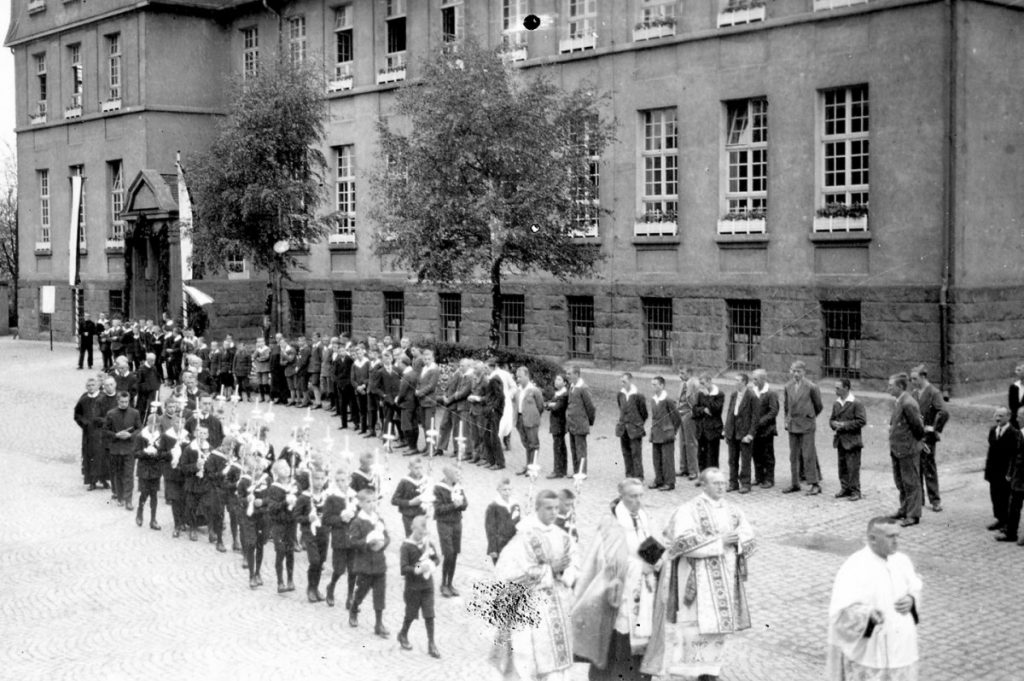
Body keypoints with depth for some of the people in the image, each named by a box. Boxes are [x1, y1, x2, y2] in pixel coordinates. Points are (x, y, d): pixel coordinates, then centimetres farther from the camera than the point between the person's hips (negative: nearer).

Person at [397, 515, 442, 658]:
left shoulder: (428, 543, 0)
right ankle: (403, 635, 39)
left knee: (429, 615, 0)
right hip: (413, 586, -3)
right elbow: (403, 569, -19)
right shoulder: (406, 546, -14)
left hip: (427, 586, 3)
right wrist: (418, 569, -29)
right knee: (411, 614, 12)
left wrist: (432, 565, -8)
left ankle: (431, 645, 8)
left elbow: (436, 559, 13)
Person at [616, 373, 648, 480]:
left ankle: (638, 477, 1)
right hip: (623, 429, 6)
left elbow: (644, 413, -4)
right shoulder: (620, 394, 5)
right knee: (626, 453, 10)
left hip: (634, 429, -6)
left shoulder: (637, 395, -13)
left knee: (636, 453, -4)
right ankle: (629, 476, 18)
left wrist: (638, 424, 3)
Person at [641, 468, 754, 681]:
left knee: (718, 626, 8)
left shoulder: (734, 512, 10)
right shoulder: (689, 510, -7)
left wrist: (735, 539, -20)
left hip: (726, 578, 5)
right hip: (698, 578, -5)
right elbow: (684, 542, -20)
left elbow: (749, 540, 2)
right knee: (695, 627, -8)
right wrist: (719, 542, -21)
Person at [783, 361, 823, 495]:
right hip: (792, 426, 5)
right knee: (794, 456, 9)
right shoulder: (788, 387, 5)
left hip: (806, 425, -5)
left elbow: (818, 406, 3)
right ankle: (795, 483, 17)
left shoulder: (811, 387, -9)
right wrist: (787, 420, 12)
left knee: (808, 455, -6)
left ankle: (815, 484, 1)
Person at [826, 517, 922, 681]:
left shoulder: (901, 560, 1)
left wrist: (911, 599, -4)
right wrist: (868, 614, -38)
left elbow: (915, 586, 17)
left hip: (901, 647, 6)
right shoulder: (855, 568, -19)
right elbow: (842, 612, -23)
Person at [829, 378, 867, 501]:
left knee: (853, 467, -5)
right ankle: (845, 488, 20)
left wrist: (845, 425, -17)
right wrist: (834, 424, -4)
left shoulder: (856, 404, -10)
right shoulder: (836, 404, 12)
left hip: (852, 441, -7)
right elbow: (832, 419, 20)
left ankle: (855, 491, 2)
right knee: (842, 467, 11)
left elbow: (862, 421, -15)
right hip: (840, 440, 7)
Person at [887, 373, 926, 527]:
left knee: (911, 483, 0)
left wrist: (918, 440, -4)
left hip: (908, 450, -9)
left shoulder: (908, 403, -21)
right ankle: (904, 510, 31)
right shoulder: (897, 402, 10)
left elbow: (918, 425, -18)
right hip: (896, 449, 9)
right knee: (900, 482, 19)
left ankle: (913, 515, 7)